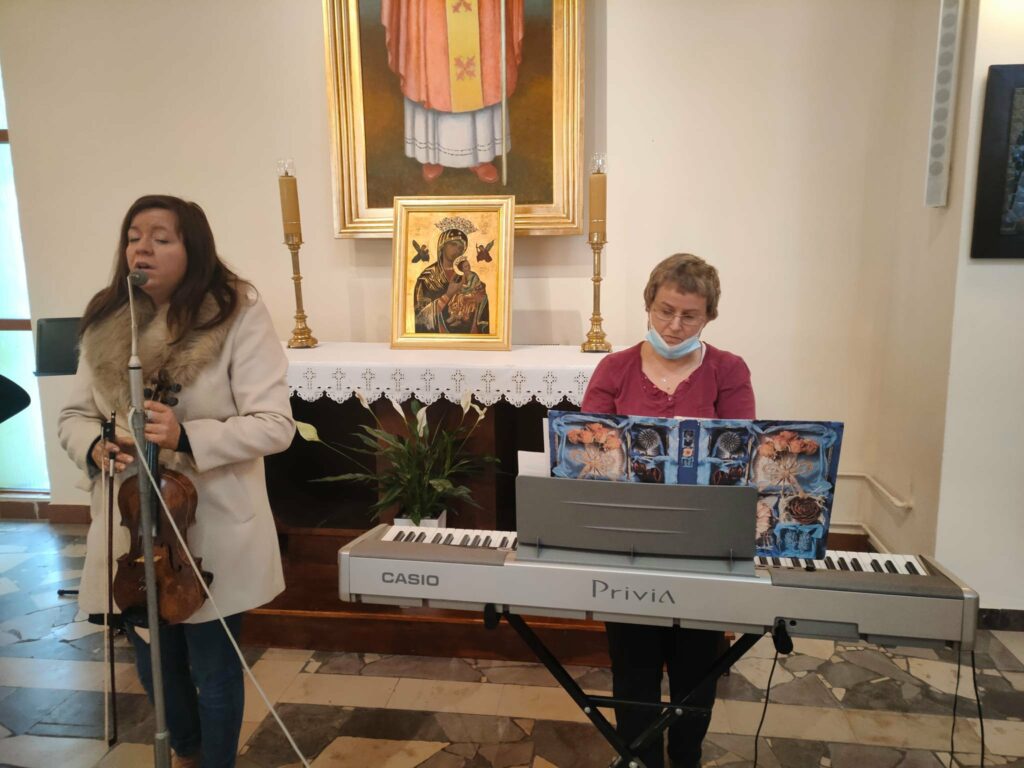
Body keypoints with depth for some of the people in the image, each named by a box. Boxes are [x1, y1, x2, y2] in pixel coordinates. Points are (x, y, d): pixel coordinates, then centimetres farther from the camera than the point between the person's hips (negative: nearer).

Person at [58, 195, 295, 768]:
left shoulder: (239, 315, -14)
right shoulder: (107, 321, 2)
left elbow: (275, 424, -19)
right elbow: (74, 415, 9)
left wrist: (186, 437, -31)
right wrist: (95, 446, -14)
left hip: (212, 529, -5)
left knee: (213, 667, 13)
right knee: (153, 663, 24)